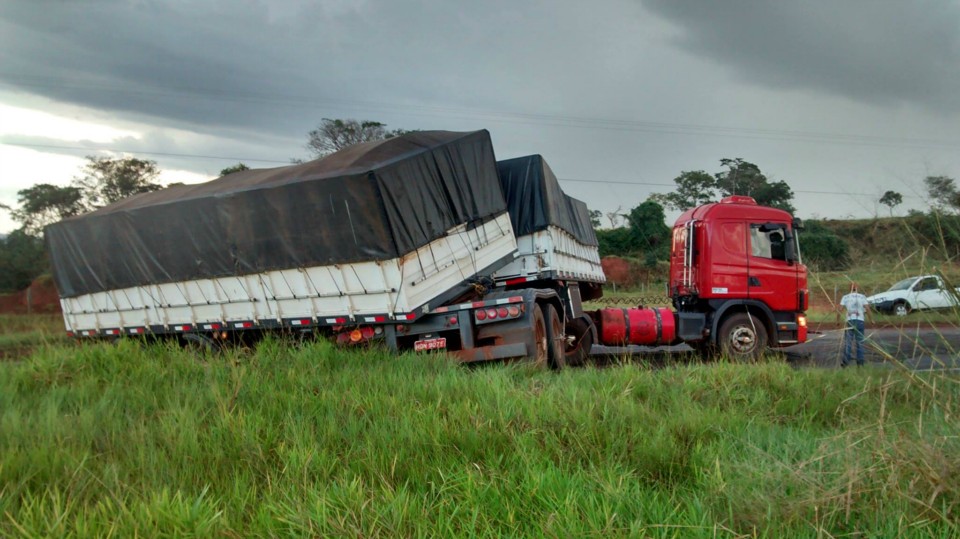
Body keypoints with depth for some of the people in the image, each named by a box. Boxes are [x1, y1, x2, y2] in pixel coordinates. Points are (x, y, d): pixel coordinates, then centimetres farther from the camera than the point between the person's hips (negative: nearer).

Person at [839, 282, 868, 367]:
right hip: (860, 321, 1)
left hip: (850, 321, -1)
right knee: (859, 342, 6)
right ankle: (860, 362, 4)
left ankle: (846, 361, -7)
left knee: (848, 341, 0)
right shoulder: (862, 297, 8)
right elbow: (867, 308, -3)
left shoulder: (845, 297, 8)